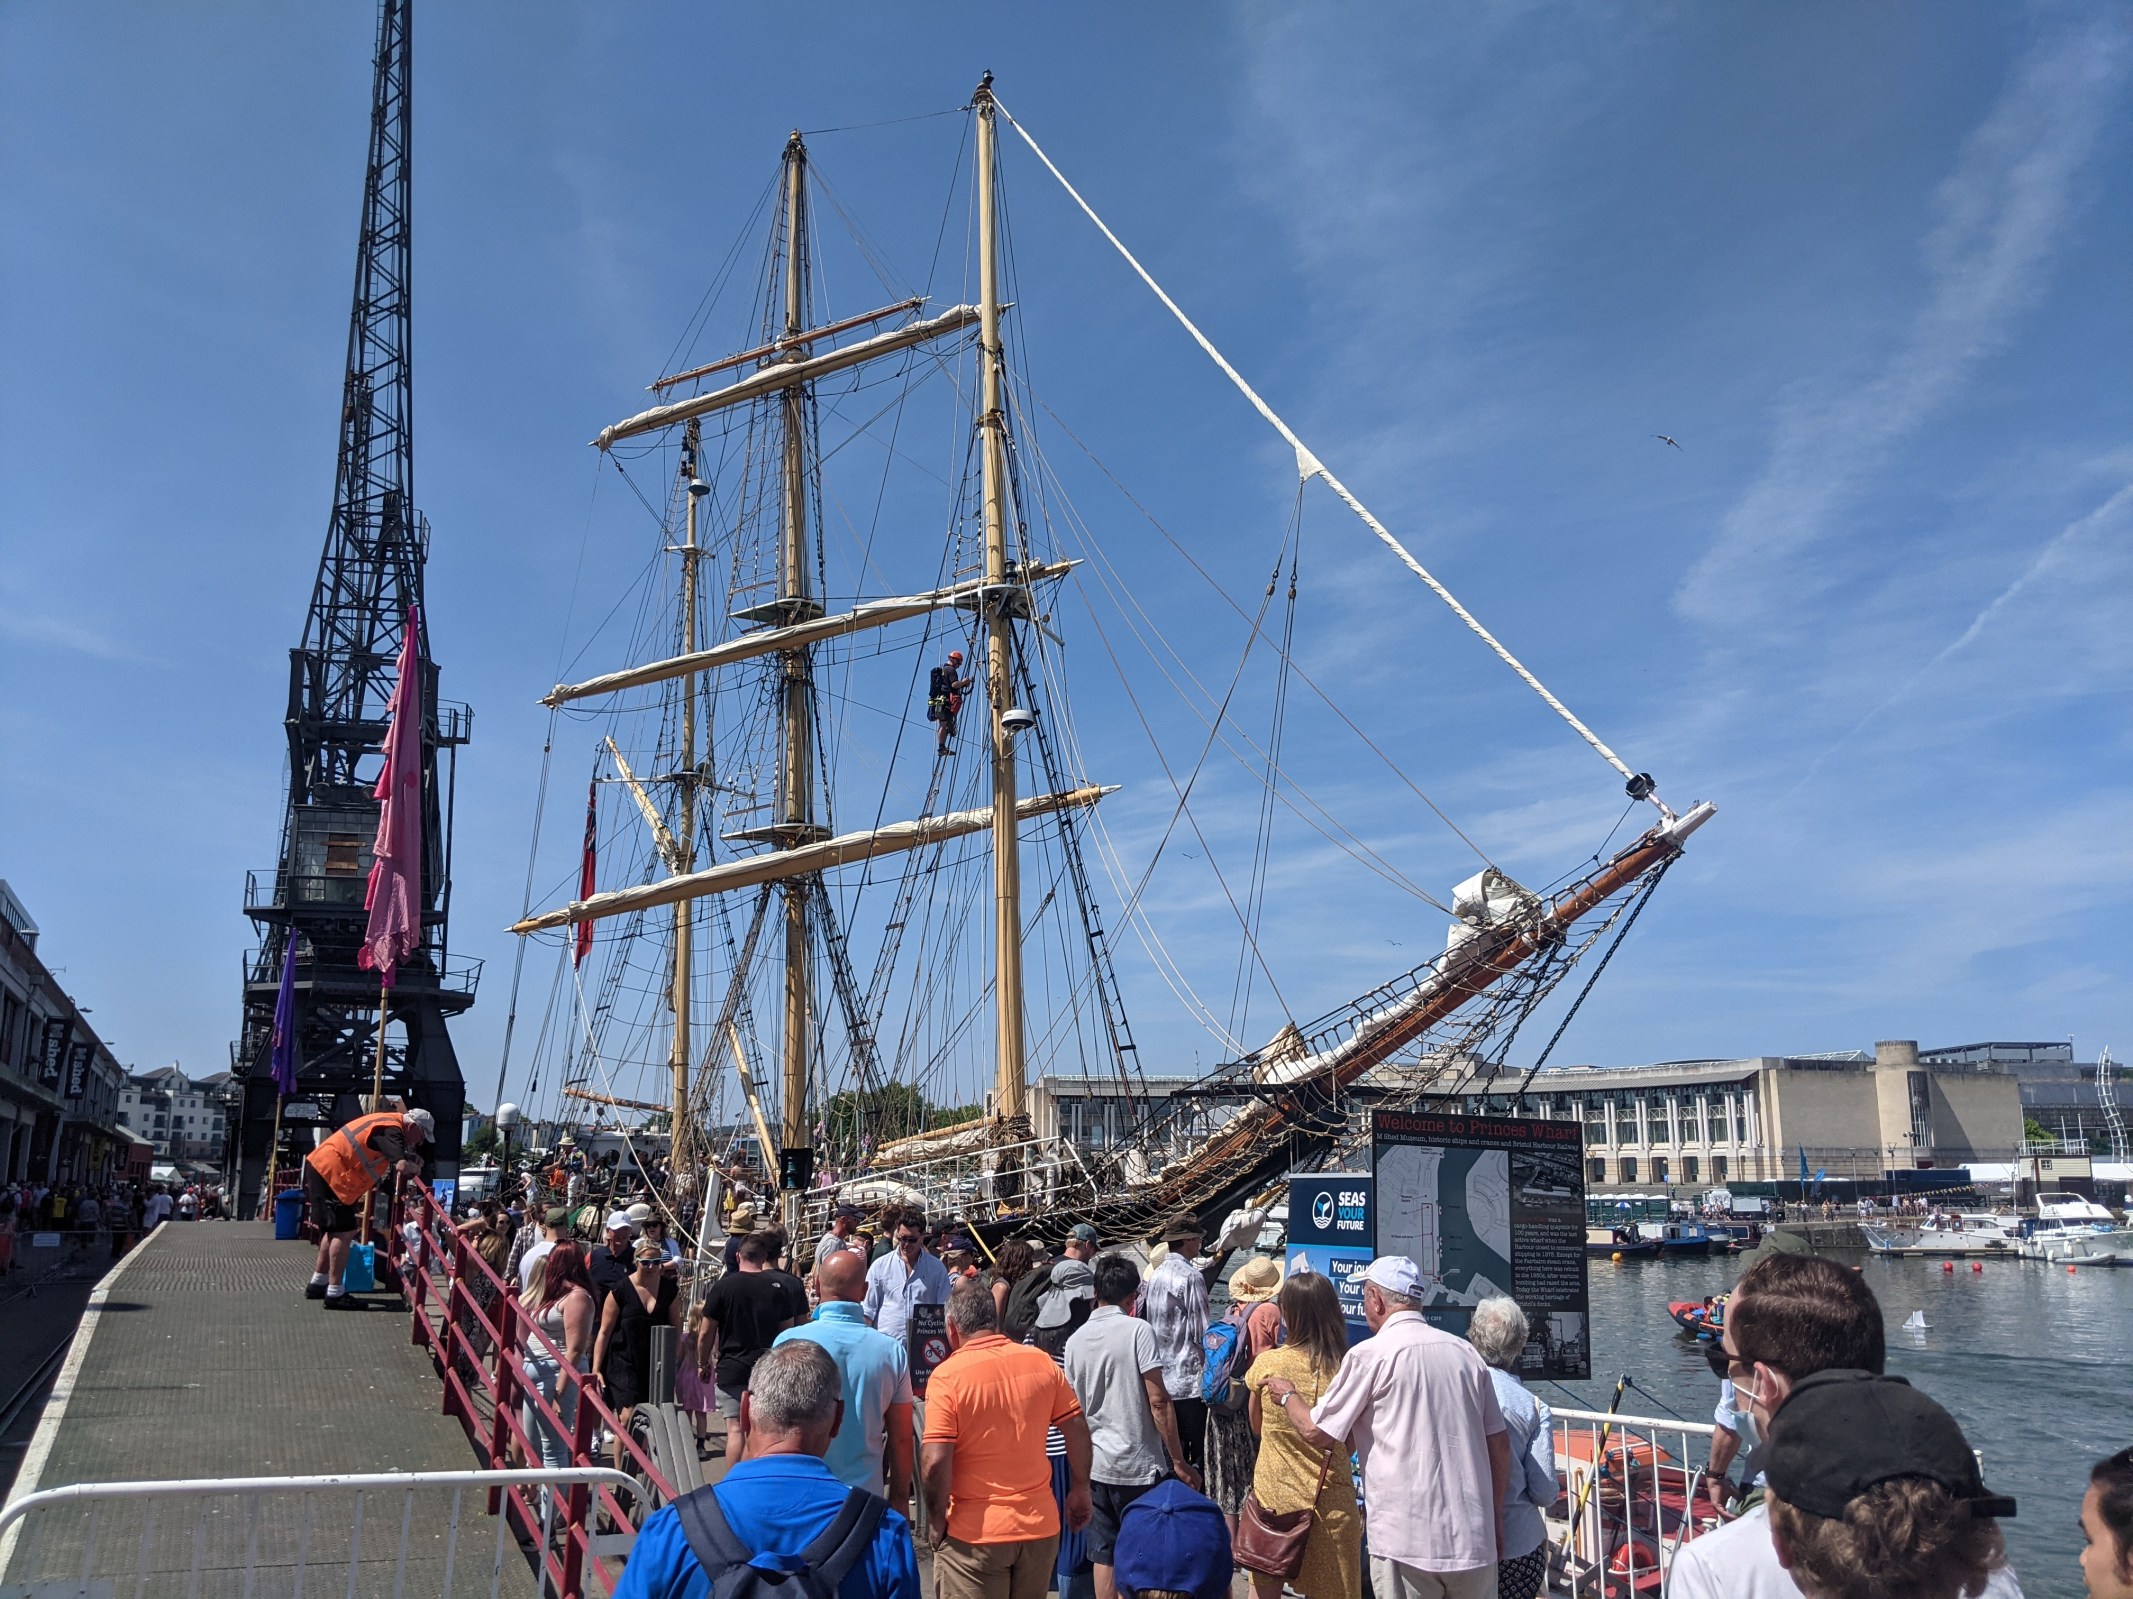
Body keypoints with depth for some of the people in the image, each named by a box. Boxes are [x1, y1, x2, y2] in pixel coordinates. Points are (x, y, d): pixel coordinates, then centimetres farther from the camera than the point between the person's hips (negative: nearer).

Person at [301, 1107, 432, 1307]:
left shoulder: (388, 1121, 13)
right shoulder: (390, 1130, -17)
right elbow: (402, 1166, -30)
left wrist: (411, 1159, 4)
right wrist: (416, 1168, -9)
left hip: (321, 1167, 11)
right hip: (330, 1172, -11)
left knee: (335, 1230, 20)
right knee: (344, 1233, -8)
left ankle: (318, 1284, 30)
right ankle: (335, 1294, -5)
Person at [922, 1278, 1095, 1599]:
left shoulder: (947, 1376, -15)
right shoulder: (1042, 1362, -3)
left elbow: (935, 1461, -20)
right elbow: (1078, 1428, 3)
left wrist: (937, 1519, -5)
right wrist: (1080, 1490, 16)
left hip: (974, 1534, -4)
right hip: (1040, 1525, 4)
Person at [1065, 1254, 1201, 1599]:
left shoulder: (1075, 1340, 5)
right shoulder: (1137, 1330, -11)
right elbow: (1158, 1401, -15)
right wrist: (1179, 1462, -10)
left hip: (1096, 1464, 5)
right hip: (1140, 1465, -5)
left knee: (1105, 1556, 11)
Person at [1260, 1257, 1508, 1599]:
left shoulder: (1370, 1355, -8)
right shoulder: (1465, 1352, 7)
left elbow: (1317, 1433, -3)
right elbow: (1500, 1444, 10)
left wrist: (1287, 1396, 16)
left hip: (1408, 1542, -5)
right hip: (1475, 1542, 5)